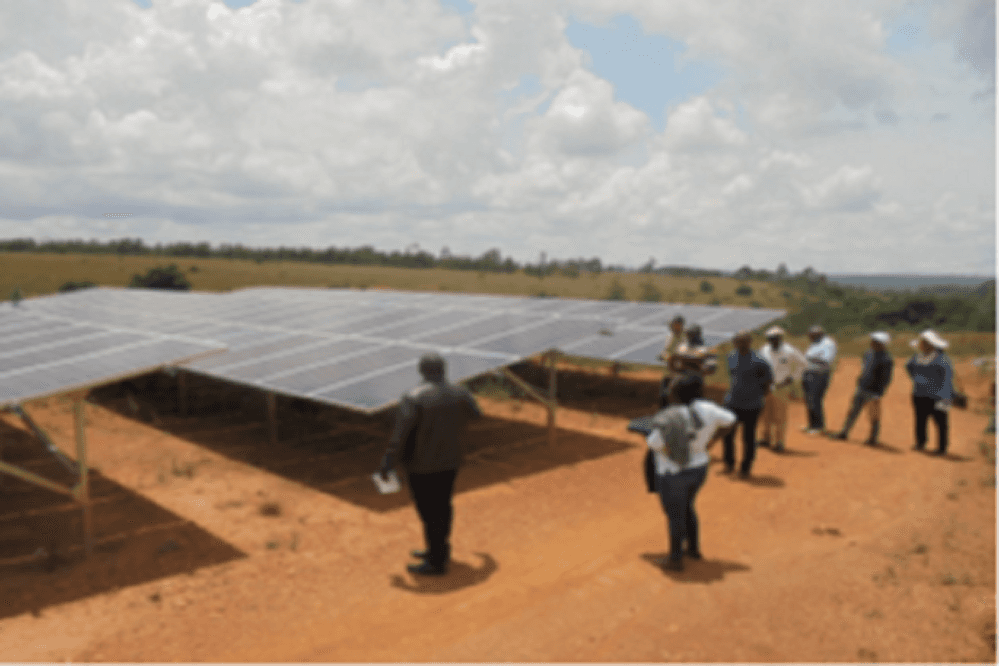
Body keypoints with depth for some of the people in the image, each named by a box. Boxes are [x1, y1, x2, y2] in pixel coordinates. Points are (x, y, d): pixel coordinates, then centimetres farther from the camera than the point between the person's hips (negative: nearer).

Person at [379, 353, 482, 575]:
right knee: (442, 506, 20)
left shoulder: (413, 399, -21)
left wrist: (387, 462, -12)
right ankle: (440, 550, 38)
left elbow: (399, 434, -21)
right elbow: (476, 414, 15)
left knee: (429, 513, 6)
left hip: (422, 466, -6)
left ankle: (436, 563, 18)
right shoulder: (460, 394, -5)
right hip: (450, 462, 6)